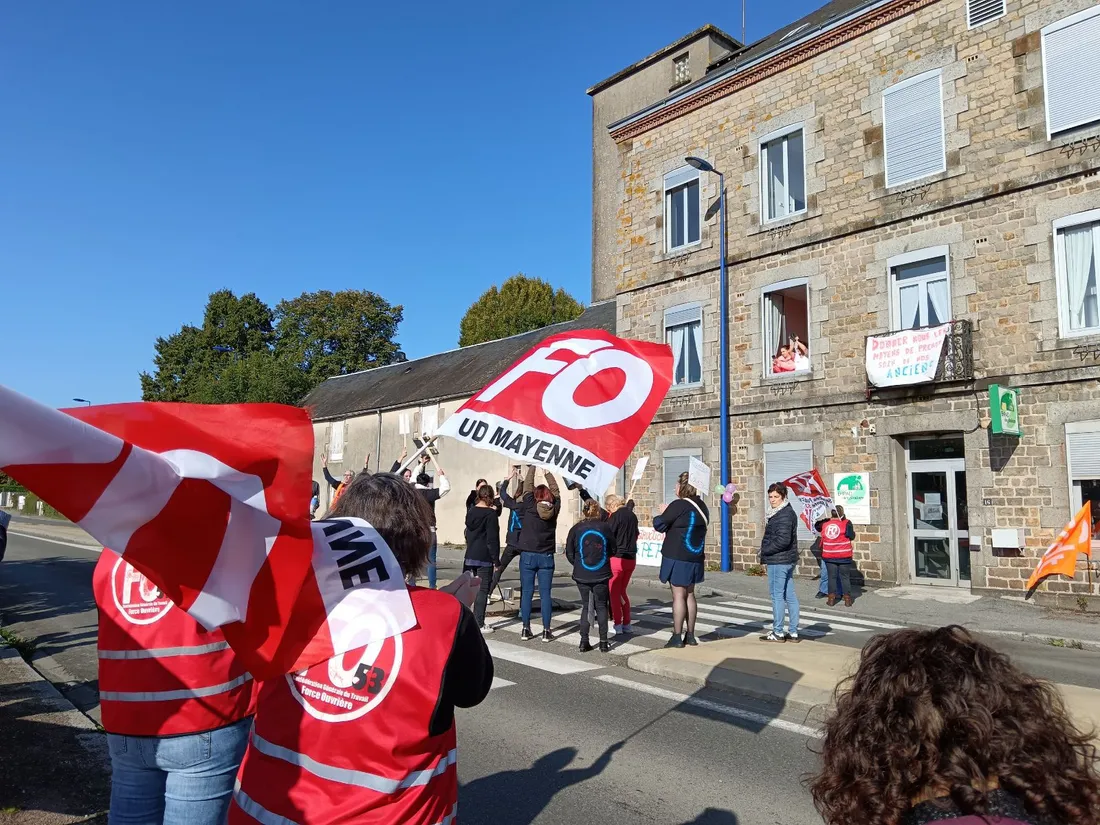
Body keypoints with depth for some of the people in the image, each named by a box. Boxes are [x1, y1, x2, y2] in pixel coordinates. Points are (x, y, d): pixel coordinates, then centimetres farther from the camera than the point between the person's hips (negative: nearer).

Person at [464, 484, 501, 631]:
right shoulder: (491, 513, -11)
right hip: (484, 558, -6)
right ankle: (479, 623, 2)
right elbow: (493, 539, -12)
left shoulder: (471, 511, 7)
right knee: (482, 590, 0)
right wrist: (496, 561, -9)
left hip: (470, 556, 6)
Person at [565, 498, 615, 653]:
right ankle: (603, 642, 11)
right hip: (602, 575, -1)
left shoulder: (576, 529, -6)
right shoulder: (605, 527, -7)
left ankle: (584, 642, 11)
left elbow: (569, 553, -1)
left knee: (585, 606, 12)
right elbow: (613, 549, 3)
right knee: (601, 606, 12)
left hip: (582, 575, 1)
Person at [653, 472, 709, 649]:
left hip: (677, 557, -7)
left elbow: (659, 525, -14)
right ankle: (690, 635, 19)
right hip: (695, 557, 8)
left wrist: (663, 514, 8)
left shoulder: (679, 505, -17)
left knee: (678, 596, -3)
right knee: (689, 595, 14)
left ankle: (677, 637, 0)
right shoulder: (702, 506, 8)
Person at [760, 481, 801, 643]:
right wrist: (766, 552, 8)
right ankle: (793, 632, 18)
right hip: (787, 560, 10)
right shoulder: (787, 512, 16)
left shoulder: (784, 515, -16)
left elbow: (783, 540, -23)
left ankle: (778, 632, 5)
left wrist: (765, 551, -12)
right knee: (790, 596, 11)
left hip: (778, 561, -10)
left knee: (777, 595, -2)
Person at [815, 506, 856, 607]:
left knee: (832, 577, 10)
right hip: (844, 556, -3)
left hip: (829, 556, 3)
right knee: (845, 577, 8)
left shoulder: (824, 523, -1)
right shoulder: (846, 523, -12)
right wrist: (853, 531, 7)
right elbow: (852, 537, -11)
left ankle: (831, 599, 11)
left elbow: (816, 526, 18)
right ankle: (847, 600, 10)